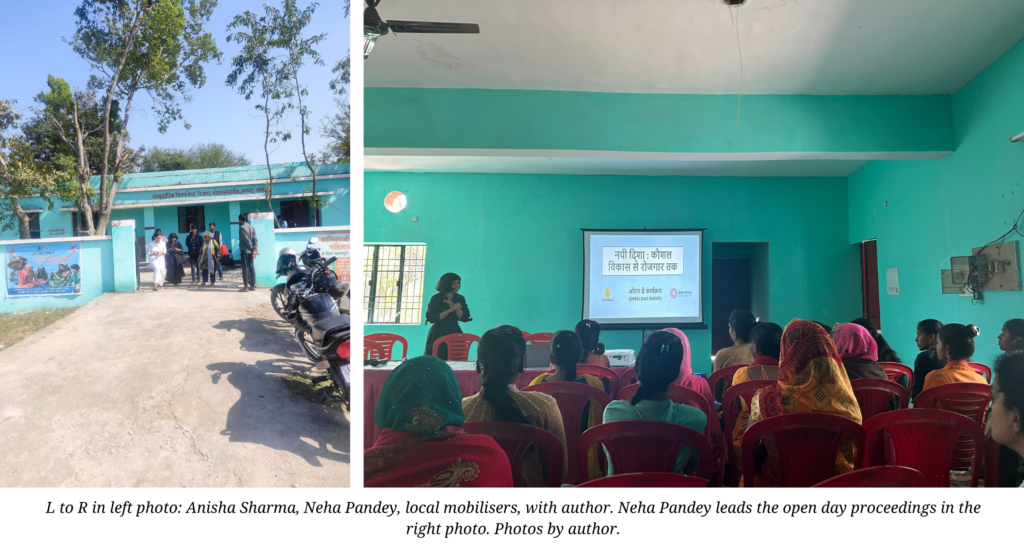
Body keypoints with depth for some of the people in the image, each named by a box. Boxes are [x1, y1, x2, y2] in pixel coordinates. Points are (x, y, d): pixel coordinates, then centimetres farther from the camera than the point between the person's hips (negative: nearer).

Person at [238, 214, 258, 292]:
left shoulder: (242, 228, -11)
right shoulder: (251, 227, 11)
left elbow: (246, 240, -15)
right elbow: (255, 239, 3)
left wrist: (252, 248, -8)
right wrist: (255, 249, -4)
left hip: (244, 250, -7)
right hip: (251, 251, 7)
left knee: (245, 268, -4)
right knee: (251, 267, 9)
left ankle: (246, 287, -4)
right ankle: (253, 286, 11)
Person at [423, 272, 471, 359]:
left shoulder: (460, 299, 8)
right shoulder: (435, 299, -4)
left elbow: (465, 318, 2)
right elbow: (432, 318, -13)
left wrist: (455, 307, -14)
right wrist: (450, 310, -16)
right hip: (438, 335, -3)